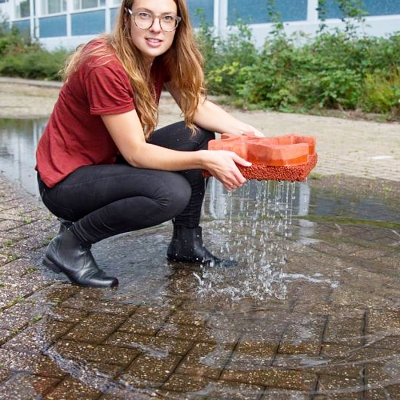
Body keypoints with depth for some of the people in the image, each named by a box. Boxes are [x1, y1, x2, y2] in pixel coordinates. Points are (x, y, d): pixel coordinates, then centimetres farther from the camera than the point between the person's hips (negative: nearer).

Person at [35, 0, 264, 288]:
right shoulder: (105, 67, -27)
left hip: (109, 162, 8)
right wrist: (205, 160, -32)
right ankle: (70, 244, -10)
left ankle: (186, 243, 7)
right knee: (172, 192, -30)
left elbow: (198, 107, -3)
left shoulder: (160, 56, -3)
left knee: (199, 135, -4)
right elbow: (136, 153, -26)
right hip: (68, 179, -8)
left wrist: (246, 132, -18)